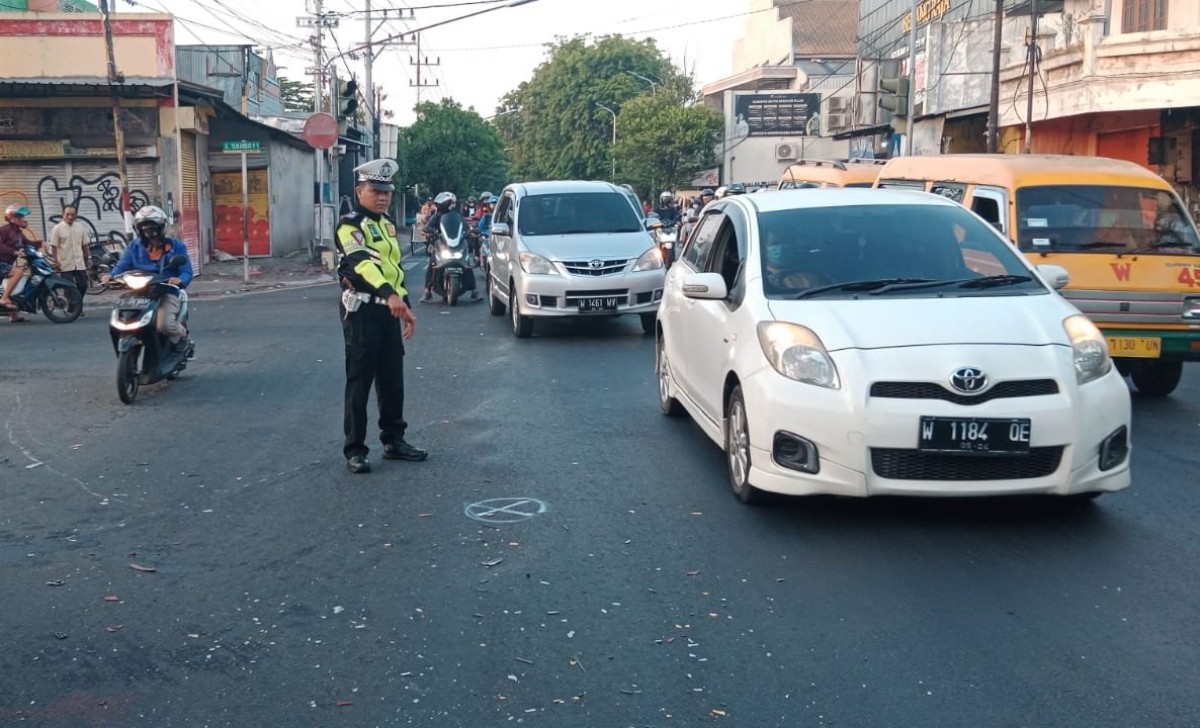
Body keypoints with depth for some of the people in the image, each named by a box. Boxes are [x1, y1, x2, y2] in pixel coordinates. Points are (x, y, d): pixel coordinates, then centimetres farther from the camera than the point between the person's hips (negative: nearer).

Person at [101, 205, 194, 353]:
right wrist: (111, 275, -17)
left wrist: (180, 280, -25)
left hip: (167, 293, -3)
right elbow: (122, 266, 6)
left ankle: (183, 337, 4)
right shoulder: (135, 246, 16)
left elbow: (186, 272, -1)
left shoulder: (176, 247, 7)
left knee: (164, 325, -31)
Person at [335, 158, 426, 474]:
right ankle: (355, 450, 2)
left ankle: (394, 440, 23)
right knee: (360, 381, -4)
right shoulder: (350, 225, -11)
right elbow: (362, 263, -29)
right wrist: (389, 294, -44)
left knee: (392, 379, 12)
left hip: (389, 309, 8)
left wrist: (406, 304, 19)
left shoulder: (388, 224, 17)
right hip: (362, 310, -8)